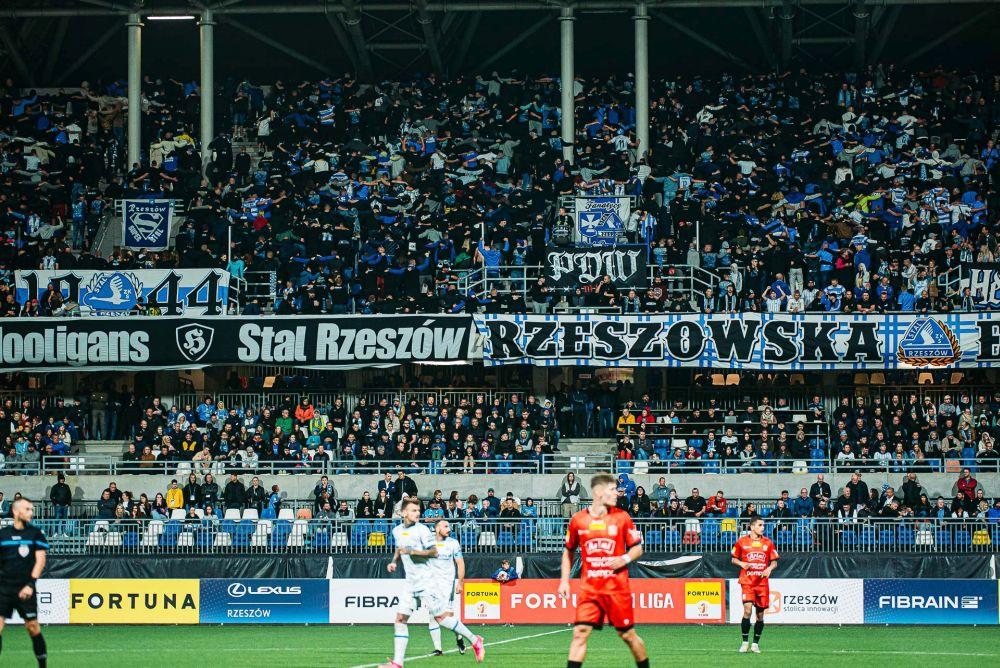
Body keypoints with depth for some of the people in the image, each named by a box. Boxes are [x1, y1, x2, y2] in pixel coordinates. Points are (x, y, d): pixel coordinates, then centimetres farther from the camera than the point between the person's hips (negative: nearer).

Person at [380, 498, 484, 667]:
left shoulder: (422, 530, -8)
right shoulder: (397, 531, 11)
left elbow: (434, 552, -11)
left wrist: (413, 551, -21)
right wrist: (394, 561, 11)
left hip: (425, 580, -6)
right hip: (410, 582, 6)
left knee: (440, 616, -7)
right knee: (400, 619, -1)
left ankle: (474, 641, 6)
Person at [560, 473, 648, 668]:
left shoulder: (621, 517, -1)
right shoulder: (578, 520, 1)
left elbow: (637, 549, 6)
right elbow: (568, 551, 15)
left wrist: (625, 559, -15)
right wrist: (564, 580, 8)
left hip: (617, 587, -1)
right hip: (588, 588, 1)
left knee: (628, 634, 6)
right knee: (580, 633, -10)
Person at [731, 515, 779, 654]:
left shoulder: (768, 542, 6)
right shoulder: (742, 542, 1)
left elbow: (774, 562, 11)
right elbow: (734, 559, 11)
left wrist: (769, 568, -10)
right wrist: (741, 563, -10)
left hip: (762, 582, 2)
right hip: (747, 582, -2)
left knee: (760, 614, 5)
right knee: (747, 609, -17)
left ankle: (756, 643, 17)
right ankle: (745, 642, -4)